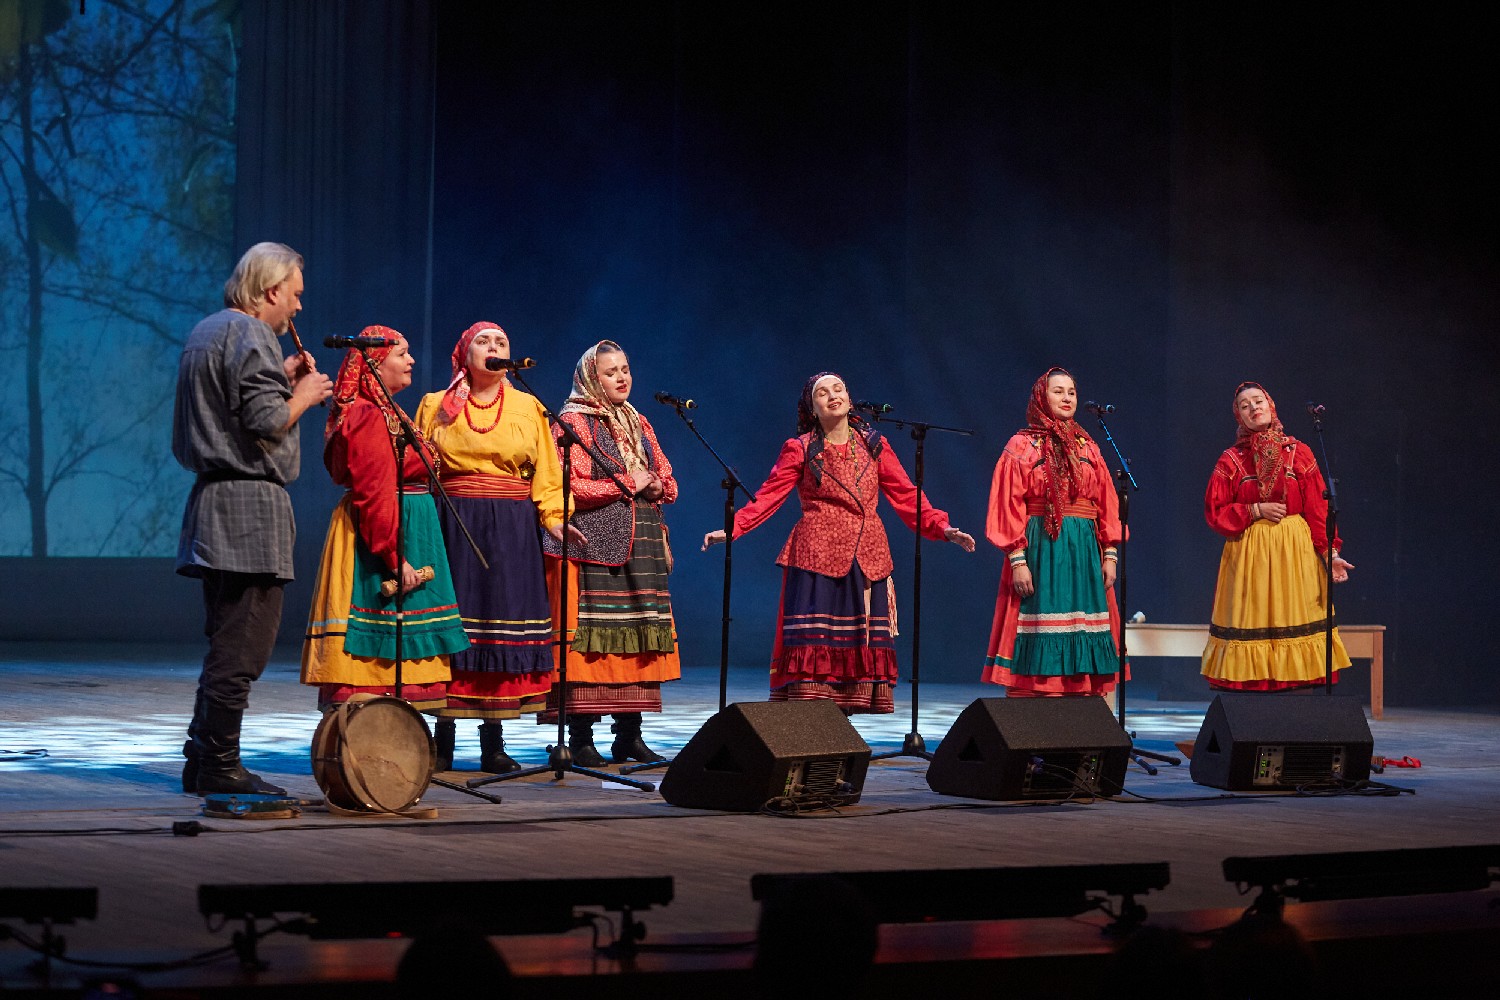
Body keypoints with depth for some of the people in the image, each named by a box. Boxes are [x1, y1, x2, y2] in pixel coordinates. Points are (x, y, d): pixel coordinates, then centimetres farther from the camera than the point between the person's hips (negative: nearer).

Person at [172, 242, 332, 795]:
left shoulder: (204, 332, 20)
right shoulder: (250, 335, -11)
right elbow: (265, 423, -19)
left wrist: (280, 380, 21)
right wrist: (303, 395, -2)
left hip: (213, 500, 10)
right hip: (250, 504, -10)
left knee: (227, 641, 15)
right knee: (243, 644, -7)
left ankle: (202, 760, 17)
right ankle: (220, 766, -6)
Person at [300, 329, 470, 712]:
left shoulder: (387, 412, 17)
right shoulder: (367, 417, -15)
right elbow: (373, 494, -21)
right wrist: (395, 557, -23)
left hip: (406, 533, 10)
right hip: (378, 535, -10)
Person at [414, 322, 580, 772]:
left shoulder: (528, 407, 12)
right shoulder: (436, 406, 10)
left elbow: (545, 473, 9)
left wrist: (555, 519, -4)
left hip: (512, 529, 1)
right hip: (453, 528, -1)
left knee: (505, 622, -1)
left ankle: (493, 743, 6)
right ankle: (443, 742, 4)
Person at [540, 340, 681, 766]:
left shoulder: (639, 423, 20)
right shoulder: (575, 420, -1)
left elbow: (668, 484, 18)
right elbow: (573, 487, -12)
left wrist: (654, 486, -4)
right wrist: (627, 484, -9)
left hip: (640, 546, 6)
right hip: (592, 545, -6)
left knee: (637, 639, 3)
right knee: (590, 641, -10)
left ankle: (629, 735, 8)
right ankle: (581, 738, -8)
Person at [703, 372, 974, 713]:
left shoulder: (874, 446, 13)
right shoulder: (800, 450, 6)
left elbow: (905, 495, 9)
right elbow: (768, 496, -1)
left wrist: (941, 527, -3)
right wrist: (732, 528, -15)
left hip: (867, 557, 3)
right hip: (817, 555, -3)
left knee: (858, 643, 0)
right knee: (815, 641, -9)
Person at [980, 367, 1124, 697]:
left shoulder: (1088, 447, 15)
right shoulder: (1022, 446, 2)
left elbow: (1106, 504, 14)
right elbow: (1009, 506, -5)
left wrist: (1110, 554, 5)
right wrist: (1017, 559, -13)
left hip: (1085, 552, 4)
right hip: (1041, 549, -4)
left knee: (1082, 643, 1)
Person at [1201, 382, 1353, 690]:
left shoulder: (1298, 453, 5)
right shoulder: (1231, 460, 5)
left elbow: (1318, 509, 3)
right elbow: (1214, 512, 1)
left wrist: (1330, 554, -5)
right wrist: (1256, 510, -10)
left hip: (1295, 549, 0)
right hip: (1248, 554, 0)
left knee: (1293, 620, -3)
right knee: (1252, 620, -3)